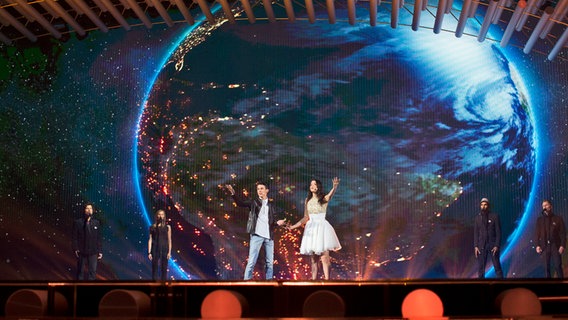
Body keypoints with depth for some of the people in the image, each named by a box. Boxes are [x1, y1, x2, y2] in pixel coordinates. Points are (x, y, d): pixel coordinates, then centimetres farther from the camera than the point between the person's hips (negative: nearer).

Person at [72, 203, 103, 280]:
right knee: (80, 271, 6)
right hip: (81, 251, -1)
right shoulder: (77, 222, 2)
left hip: (93, 252, 1)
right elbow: (74, 237, 1)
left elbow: (99, 238, 8)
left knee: (93, 271, -3)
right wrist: (75, 249, -9)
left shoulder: (96, 223, 7)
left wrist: (100, 251, 3)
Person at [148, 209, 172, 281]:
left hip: (164, 250, 0)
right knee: (154, 269, 0)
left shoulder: (167, 227, 7)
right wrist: (149, 252, -2)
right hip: (155, 250, 0)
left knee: (164, 270, 0)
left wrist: (169, 252, -2)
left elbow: (169, 240, 6)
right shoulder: (152, 227, 6)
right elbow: (150, 240, 4)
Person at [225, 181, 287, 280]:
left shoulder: (271, 206, 15)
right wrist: (233, 193, -26)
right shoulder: (254, 202, 6)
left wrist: (277, 223, -3)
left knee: (270, 262, 7)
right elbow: (241, 202, -10)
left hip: (269, 236, 4)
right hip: (257, 235, -4)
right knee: (252, 261, -11)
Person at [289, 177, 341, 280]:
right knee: (313, 259, 5)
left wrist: (334, 187, -49)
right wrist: (294, 226, 9)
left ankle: (327, 281, -14)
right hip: (311, 229, 5)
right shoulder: (307, 200, 12)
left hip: (322, 227, -5)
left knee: (324, 258, -11)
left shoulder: (324, 198, -2)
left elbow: (330, 195, -27)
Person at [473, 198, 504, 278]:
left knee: (497, 266, -2)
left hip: (493, 244, -2)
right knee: (480, 267, 0)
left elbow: (498, 232, -3)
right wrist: (475, 246, -1)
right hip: (481, 245, 2)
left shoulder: (494, 216, -1)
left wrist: (497, 246, -11)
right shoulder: (477, 218, 8)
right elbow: (475, 233, 9)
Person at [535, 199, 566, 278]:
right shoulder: (540, 220, 12)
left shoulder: (558, 219, 6)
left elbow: (563, 233, 1)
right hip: (545, 246, 2)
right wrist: (537, 245, -4)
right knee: (546, 267, 1)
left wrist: (562, 245, -10)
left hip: (555, 246, -2)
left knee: (558, 266, -7)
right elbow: (538, 234, 8)